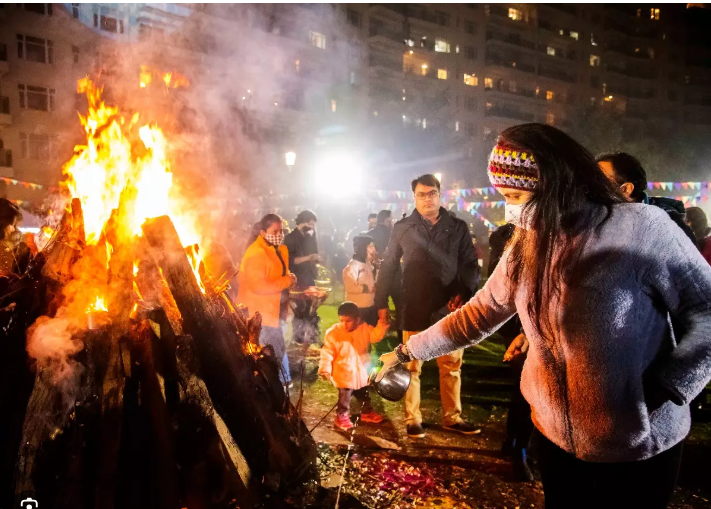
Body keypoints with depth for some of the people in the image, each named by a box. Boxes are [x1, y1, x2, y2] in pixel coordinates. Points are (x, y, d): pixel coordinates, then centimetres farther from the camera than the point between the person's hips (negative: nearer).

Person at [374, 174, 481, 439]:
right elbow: (388, 267, 6)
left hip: (449, 309, 1)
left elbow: (471, 265, 7)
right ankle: (412, 419, 20)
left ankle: (452, 417, 25)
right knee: (412, 367, 6)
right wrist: (381, 303, 3)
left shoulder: (458, 227, 6)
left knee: (452, 367, 10)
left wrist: (463, 292, -9)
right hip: (415, 310, -1)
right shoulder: (402, 228, 4)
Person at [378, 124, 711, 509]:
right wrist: (408, 350, 6)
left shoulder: (640, 228, -19)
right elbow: (478, 314, 5)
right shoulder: (524, 249, 0)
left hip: (639, 448, -4)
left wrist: (667, 387, -21)